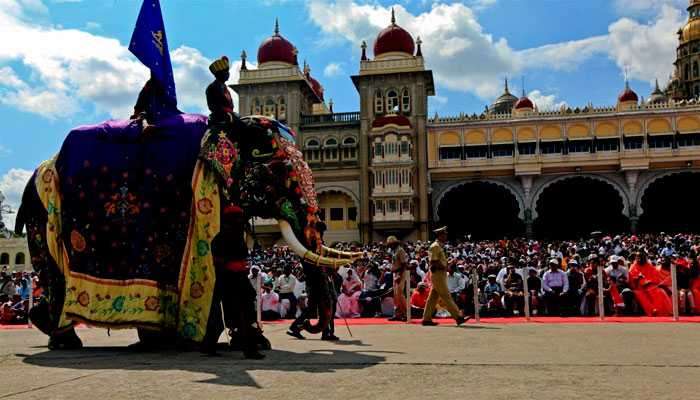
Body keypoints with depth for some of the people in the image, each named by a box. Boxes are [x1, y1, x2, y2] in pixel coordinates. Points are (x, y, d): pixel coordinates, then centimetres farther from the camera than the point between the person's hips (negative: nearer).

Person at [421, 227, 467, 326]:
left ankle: (427, 319, 13)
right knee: (446, 296, -7)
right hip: (438, 274, -10)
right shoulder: (435, 246, -12)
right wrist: (444, 267, -16)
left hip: (440, 274, 10)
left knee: (433, 297, 10)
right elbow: (433, 262, -19)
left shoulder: (440, 246, 18)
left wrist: (445, 266, 6)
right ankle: (458, 317, -7)